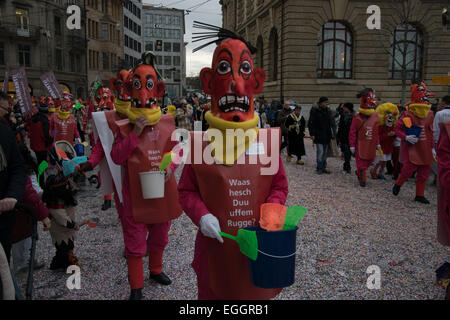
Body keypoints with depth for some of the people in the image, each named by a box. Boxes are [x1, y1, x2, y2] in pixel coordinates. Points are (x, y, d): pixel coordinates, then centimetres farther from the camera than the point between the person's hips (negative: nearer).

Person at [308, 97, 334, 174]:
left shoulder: (328, 111, 12)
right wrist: (312, 134, -17)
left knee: (324, 152, 12)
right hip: (318, 136, -6)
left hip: (327, 135, 7)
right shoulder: (315, 111, -8)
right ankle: (319, 168, 1)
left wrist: (331, 133, 14)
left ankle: (323, 168, 20)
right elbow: (311, 123, -11)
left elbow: (331, 123, 21)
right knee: (320, 152, -9)